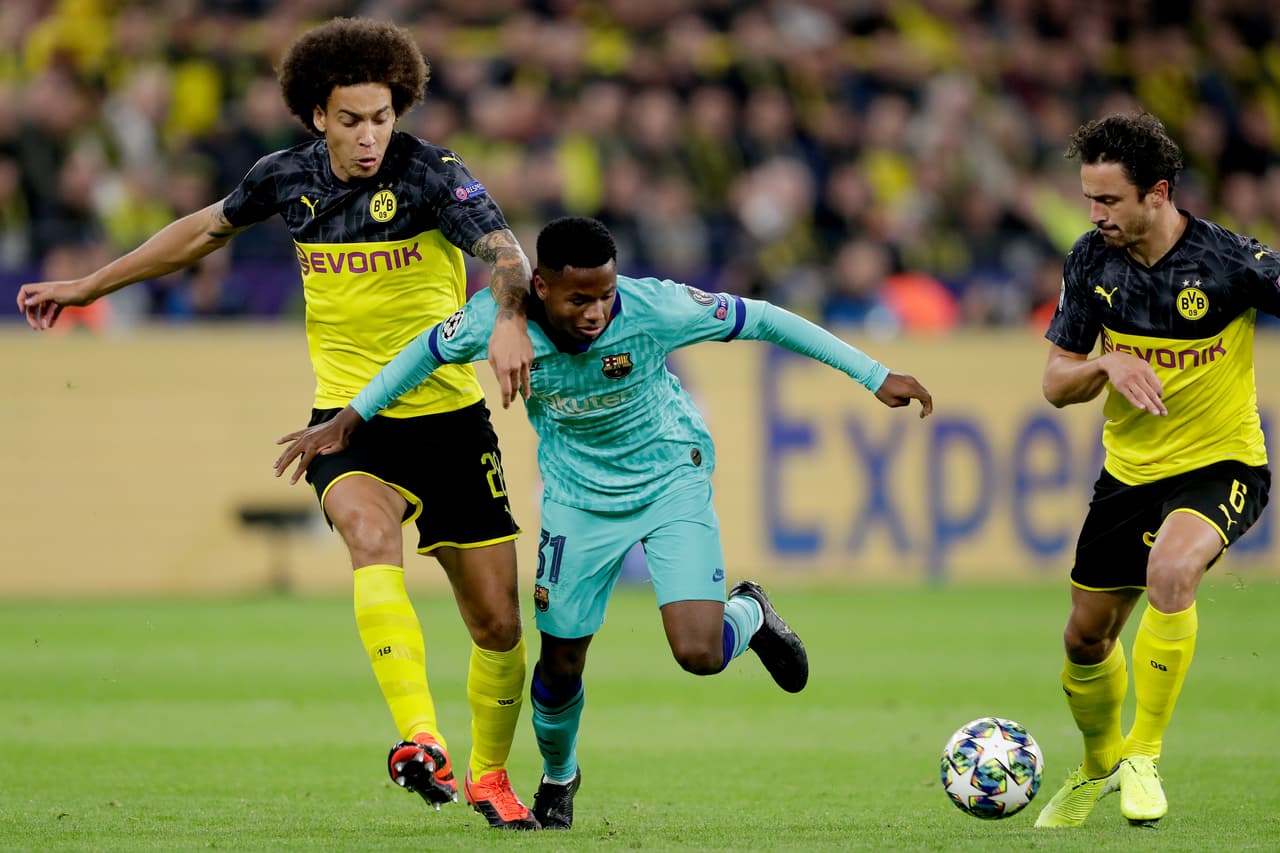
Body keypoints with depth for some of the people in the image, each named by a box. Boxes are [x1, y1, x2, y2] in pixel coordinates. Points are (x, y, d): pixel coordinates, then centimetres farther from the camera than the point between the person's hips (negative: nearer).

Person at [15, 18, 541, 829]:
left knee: (498, 623, 2)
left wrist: (509, 319, -51)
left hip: (449, 420, -1)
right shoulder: (288, 178, 0)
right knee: (372, 535, -32)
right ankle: (422, 743, -42)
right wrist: (87, 287, 23)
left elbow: (504, 251, -28)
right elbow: (206, 228, 18)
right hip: (349, 420, 1)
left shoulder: (433, 174, -12)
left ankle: (488, 774, 29)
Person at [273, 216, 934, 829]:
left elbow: (762, 320, -19)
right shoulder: (498, 320, -25)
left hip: (672, 481, -2)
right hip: (579, 495, 2)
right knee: (560, 666, 6)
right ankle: (557, 777, 39)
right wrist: (350, 419, 2)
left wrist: (876, 377, -16)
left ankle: (751, 614, 19)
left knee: (699, 654, -19)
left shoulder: (652, 308, -30)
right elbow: (429, 351, -3)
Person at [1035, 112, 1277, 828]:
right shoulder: (1092, 261, -4)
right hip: (1129, 470, 5)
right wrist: (1109, 365, -19)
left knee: (1170, 569, -35)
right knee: (1087, 637, 12)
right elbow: (1057, 383, 2)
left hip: (1222, 467, -5)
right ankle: (1099, 765, 43)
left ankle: (1145, 756, -18)